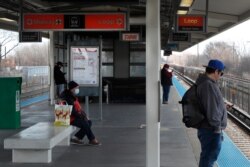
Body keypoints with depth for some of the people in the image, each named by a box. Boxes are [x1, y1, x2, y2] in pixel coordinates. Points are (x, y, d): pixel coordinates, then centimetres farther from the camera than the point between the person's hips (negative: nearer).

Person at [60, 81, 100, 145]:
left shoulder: (73, 96, 14)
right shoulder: (67, 98, -19)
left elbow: (79, 108, 19)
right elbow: (72, 111, -23)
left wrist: (85, 115, 6)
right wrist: (82, 117, -18)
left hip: (75, 116, 10)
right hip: (70, 118, -10)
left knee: (89, 122, -1)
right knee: (85, 124, -22)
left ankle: (76, 138, -2)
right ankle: (92, 140, -5)